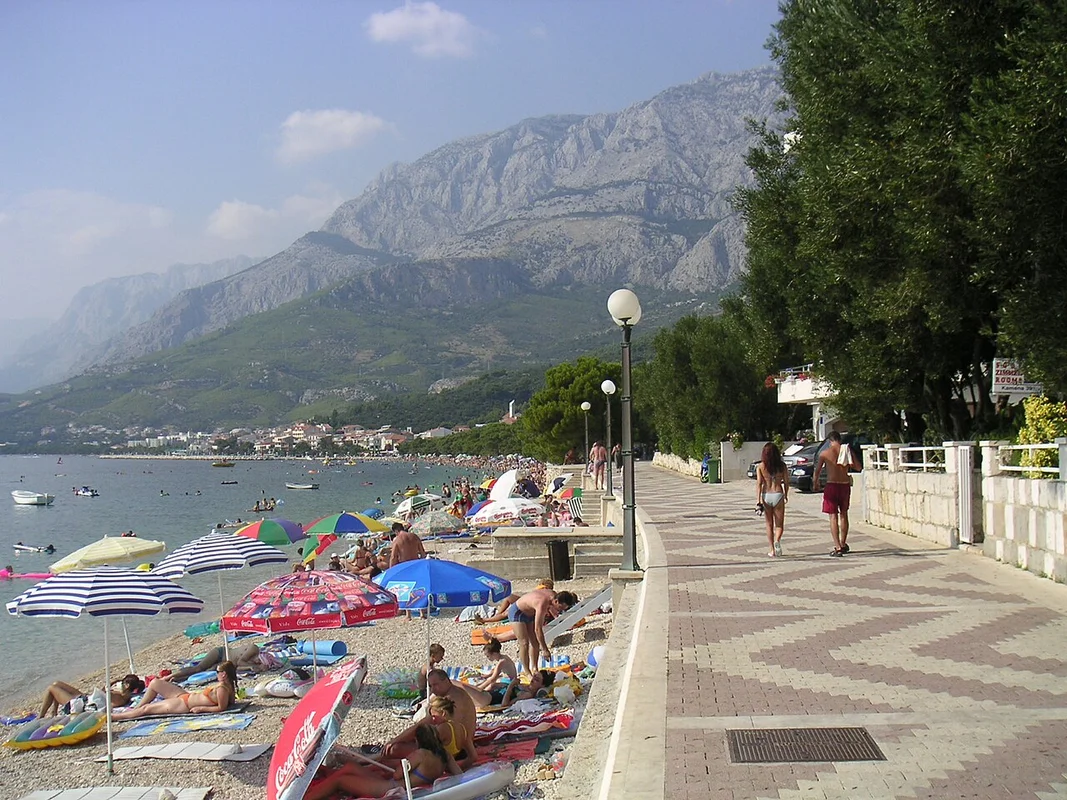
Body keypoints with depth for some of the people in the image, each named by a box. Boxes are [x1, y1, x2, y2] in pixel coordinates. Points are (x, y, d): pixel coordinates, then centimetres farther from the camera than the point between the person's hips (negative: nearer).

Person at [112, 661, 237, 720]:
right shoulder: (227, 684, -3)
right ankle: (135, 709, 33)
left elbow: (221, 708, -31)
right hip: (186, 695, 10)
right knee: (154, 683, 19)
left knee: (145, 709, 2)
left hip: (184, 704, -10)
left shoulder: (222, 688, -30)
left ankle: (112, 717, 16)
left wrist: (201, 708, -23)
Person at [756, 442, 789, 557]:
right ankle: (777, 540, -21)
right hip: (778, 495, 0)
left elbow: (759, 483, -9)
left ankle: (772, 550, 14)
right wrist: (786, 495, 19)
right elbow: (786, 482, 3)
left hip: (766, 496, 1)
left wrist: (758, 500, -9)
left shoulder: (760, 466, -3)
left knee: (769, 525, 14)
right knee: (779, 525, 8)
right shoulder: (782, 465, -2)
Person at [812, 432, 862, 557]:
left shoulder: (825, 453, -5)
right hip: (845, 485, 4)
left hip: (832, 485, -4)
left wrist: (815, 484, 15)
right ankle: (843, 544, 30)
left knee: (833, 517, -1)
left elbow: (817, 471, -1)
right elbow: (858, 468, 5)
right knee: (843, 514, 19)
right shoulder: (847, 450, 2)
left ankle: (838, 547, -9)